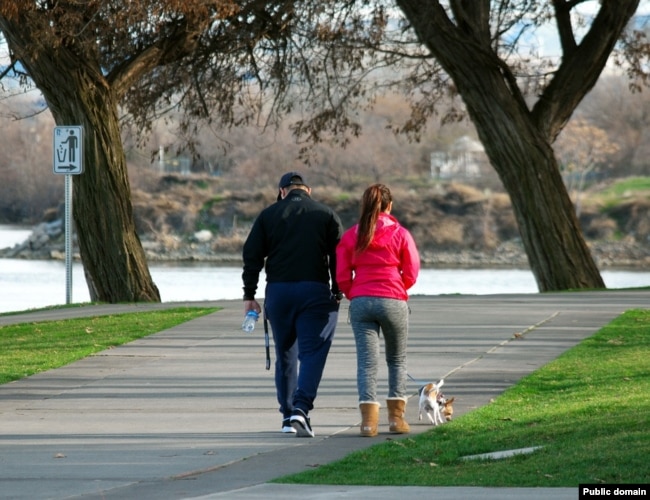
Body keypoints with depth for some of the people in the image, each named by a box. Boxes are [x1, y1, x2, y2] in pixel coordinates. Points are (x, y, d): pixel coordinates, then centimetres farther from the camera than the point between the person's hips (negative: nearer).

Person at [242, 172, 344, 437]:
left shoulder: (268, 215, 7)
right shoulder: (326, 215, 5)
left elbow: (252, 256, 4)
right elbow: (338, 256, 1)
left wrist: (249, 295, 7)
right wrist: (337, 293, 6)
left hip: (278, 291, 2)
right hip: (315, 291, -2)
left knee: (285, 354, 13)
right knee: (312, 353, -4)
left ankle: (288, 416, 16)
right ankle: (301, 410, -21)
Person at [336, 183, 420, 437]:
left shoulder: (350, 236, 4)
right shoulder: (400, 234, -1)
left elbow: (342, 277, 3)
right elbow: (411, 273, 0)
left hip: (360, 302, 1)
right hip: (393, 301, -1)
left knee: (366, 361, 1)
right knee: (397, 360, 15)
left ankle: (369, 419, -11)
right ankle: (396, 417, 11)